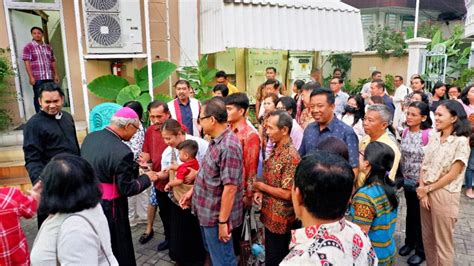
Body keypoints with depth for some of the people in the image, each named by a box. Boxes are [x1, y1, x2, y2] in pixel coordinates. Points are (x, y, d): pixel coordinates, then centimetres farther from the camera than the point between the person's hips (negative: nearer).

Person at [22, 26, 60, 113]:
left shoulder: (48, 47, 15)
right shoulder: (28, 47, 0)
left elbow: (53, 62, 18)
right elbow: (27, 63, -5)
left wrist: (56, 74, 10)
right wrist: (31, 77, -13)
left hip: (49, 77, 5)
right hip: (37, 78, -4)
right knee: (38, 97, 0)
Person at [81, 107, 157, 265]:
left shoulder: (90, 137, -2)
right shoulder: (122, 152, -26)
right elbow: (127, 189, -20)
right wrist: (147, 177, -3)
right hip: (108, 208, -8)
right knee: (117, 249, 13)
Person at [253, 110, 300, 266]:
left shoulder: (291, 157, -25)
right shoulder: (275, 148, 3)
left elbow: (287, 194, -25)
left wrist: (261, 186, -16)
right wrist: (260, 191, -1)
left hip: (280, 219, -8)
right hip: (269, 214, 8)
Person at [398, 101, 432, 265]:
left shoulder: (428, 135, -20)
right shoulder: (405, 132, 1)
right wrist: (402, 176, 8)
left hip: (421, 182, -6)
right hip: (407, 181, 6)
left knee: (420, 216, 9)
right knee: (410, 213, 20)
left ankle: (421, 250, 27)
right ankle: (410, 242, 39)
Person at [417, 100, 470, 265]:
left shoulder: (461, 142, -12)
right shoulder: (434, 138, 6)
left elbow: (452, 175, -14)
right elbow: (424, 166, 5)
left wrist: (427, 189, -9)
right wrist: (422, 190, -6)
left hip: (444, 195, -6)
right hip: (425, 193, 6)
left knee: (442, 242, 8)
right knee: (427, 238, 17)